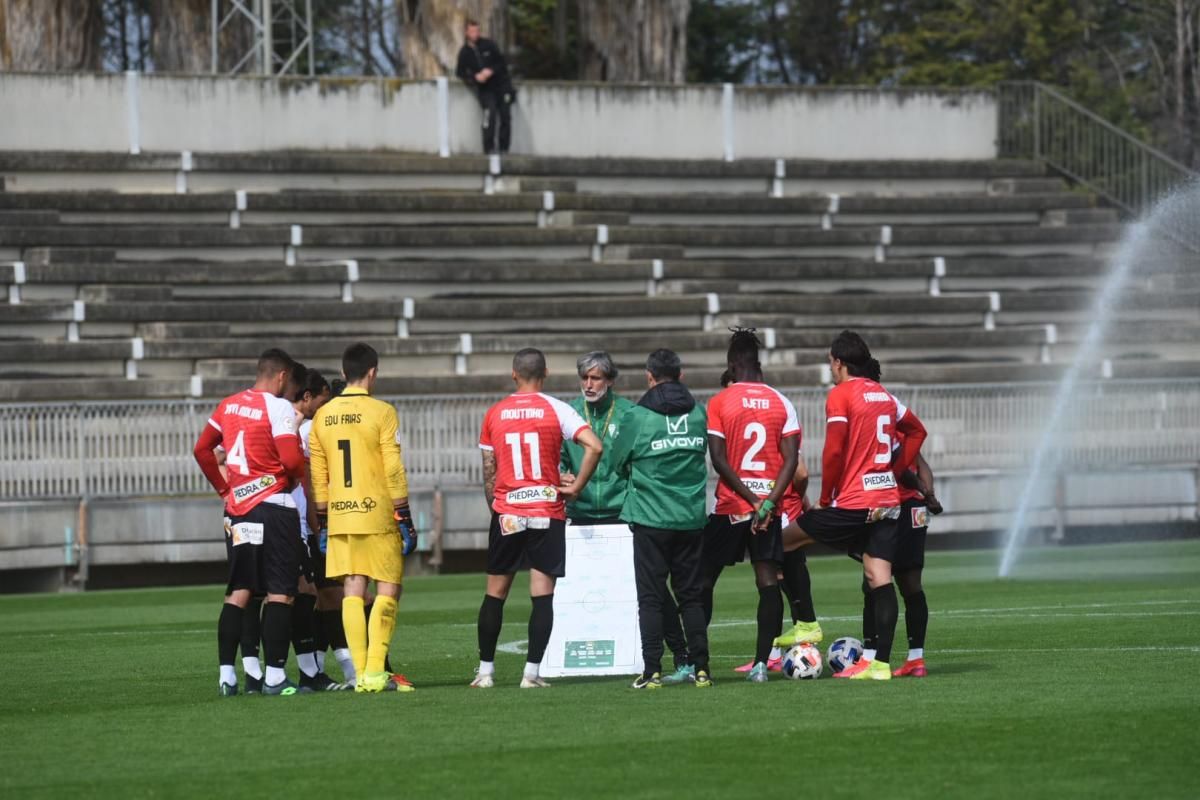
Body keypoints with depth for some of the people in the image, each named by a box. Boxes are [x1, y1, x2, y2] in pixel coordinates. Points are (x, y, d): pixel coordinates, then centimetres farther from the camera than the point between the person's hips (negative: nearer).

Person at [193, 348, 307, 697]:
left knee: (238, 592, 10)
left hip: (238, 509, 7)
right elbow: (292, 460, -19)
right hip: (273, 507, -7)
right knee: (280, 594, -3)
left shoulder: (228, 405, 10)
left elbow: (201, 449, 16)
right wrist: (301, 473, 3)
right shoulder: (278, 408, -11)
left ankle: (226, 674, 6)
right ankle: (275, 676, -6)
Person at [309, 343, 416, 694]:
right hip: (377, 515, -5)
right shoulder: (381, 412, -7)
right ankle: (376, 671, -8)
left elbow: (318, 476, 10)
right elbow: (393, 471, -10)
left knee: (353, 592, 6)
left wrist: (323, 521, 16)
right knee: (387, 591, 1)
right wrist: (405, 519, -5)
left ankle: (361, 674, 2)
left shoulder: (322, 417, 8)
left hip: (340, 517, 5)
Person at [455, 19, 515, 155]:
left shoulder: (488, 45, 3)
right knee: (490, 113, -22)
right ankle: (489, 148, -18)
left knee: (506, 116, -4)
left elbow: (502, 62, 5)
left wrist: (491, 71, -13)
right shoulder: (464, 53, 4)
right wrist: (475, 77, -9)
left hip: (501, 84, 1)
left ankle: (503, 148, 6)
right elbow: (460, 72, 8)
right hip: (484, 89, -1)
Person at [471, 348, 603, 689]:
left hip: (506, 514, 2)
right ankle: (532, 672, -4)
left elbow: (488, 472, 7)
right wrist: (575, 488, -5)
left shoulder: (494, 414, 4)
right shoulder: (555, 410, -4)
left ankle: (485, 670, 11)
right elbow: (594, 446, -15)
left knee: (495, 593, 10)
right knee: (542, 596, 0)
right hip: (547, 512, -2)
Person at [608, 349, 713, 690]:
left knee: (651, 597, 1)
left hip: (650, 519, -3)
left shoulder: (637, 416, -8)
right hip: (691, 518, 3)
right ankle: (701, 668, 7)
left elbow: (618, 462, 2)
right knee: (692, 595, 9)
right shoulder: (698, 413, 3)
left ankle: (652, 671, -4)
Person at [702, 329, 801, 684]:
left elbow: (718, 460, -9)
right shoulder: (782, 403, 4)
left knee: (703, 578, 6)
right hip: (770, 505, 2)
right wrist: (768, 501, -9)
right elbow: (791, 458, -4)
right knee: (768, 581, 0)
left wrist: (751, 498, -8)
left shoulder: (719, 402, -3)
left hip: (730, 507, -2)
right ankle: (761, 663, -7)